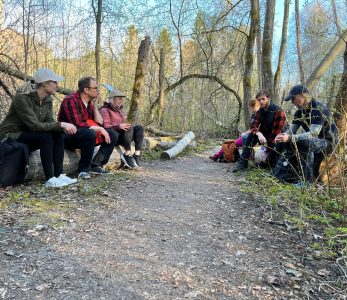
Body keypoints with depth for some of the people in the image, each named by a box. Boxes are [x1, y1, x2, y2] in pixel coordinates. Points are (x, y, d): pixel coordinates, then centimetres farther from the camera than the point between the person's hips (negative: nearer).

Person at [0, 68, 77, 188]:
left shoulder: (47, 100, -2)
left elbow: (49, 122, -6)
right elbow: (35, 125, -30)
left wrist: (63, 127, -27)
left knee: (57, 134, -17)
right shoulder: (22, 98, -24)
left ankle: (59, 175, -18)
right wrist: (61, 124, -32)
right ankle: (50, 179, -27)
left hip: (28, 135, 7)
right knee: (46, 137, -30)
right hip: (11, 137, -7)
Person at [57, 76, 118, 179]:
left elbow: (99, 123, 4)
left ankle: (95, 165, -8)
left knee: (113, 135, -1)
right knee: (91, 134, -37)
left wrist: (94, 105, -3)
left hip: (86, 135, 8)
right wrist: (99, 129, -23)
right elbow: (77, 124, -28)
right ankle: (83, 169, -22)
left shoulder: (89, 102, 7)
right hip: (68, 137, -8)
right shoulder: (71, 100, -17)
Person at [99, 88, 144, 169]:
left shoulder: (120, 112, 28)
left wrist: (125, 126, 2)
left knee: (139, 127, -18)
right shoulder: (105, 110, 4)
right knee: (129, 128, -32)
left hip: (123, 136, 7)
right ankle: (127, 155, -37)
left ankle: (137, 155, -32)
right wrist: (119, 126, -28)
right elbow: (105, 126, -12)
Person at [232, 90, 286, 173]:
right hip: (265, 136, 6)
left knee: (270, 161, -21)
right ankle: (243, 162, -20)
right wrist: (259, 134, -34)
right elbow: (254, 126, -10)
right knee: (251, 136, -20)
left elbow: (276, 133, -26)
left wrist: (267, 149, -24)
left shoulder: (278, 111, -24)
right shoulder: (259, 111, -2)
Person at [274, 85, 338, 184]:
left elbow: (313, 133, -34)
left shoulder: (319, 108, -23)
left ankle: (308, 180, -28)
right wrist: (283, 136, -22)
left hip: (328, 142, -8)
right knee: (287, 142, -9)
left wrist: (289, 137, -42)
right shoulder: (299, 112, 3)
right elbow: (291, 130, 2)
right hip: (311, 141, 8)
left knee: (305, 142, -36)